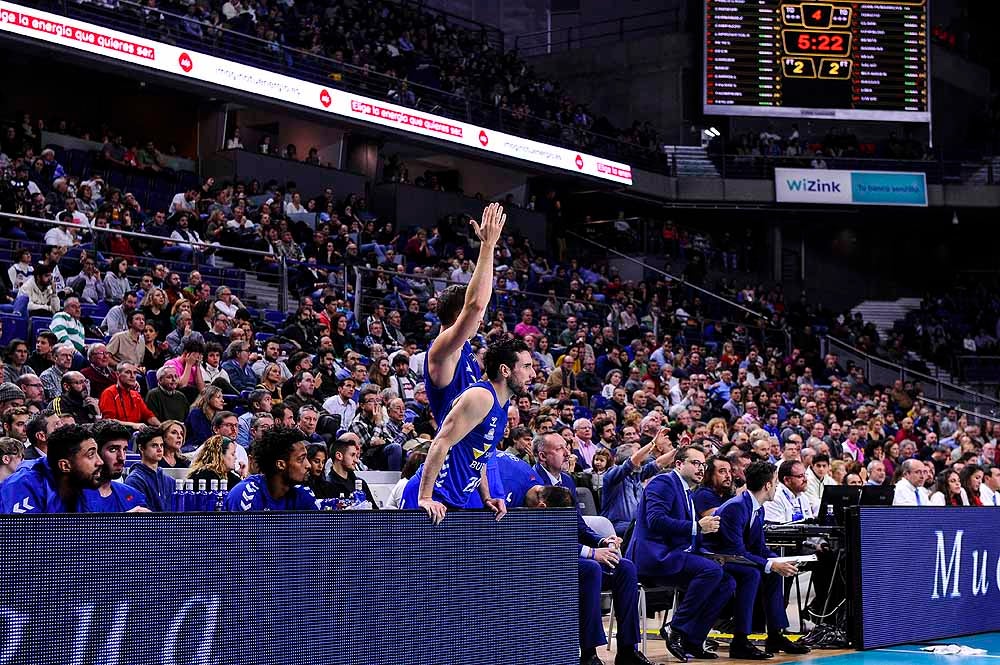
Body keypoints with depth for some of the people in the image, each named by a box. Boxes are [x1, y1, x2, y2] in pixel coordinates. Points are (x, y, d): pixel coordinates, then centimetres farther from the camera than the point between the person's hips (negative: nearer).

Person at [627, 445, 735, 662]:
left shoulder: (687, 493, 26)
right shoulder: (663, 482, -5)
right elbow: (656, 520, -21)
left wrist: (706, 529, 5)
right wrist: (697, 527, -20)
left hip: (673, 556, 10)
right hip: (653, 554, -10)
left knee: (727, 583, -5)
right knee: (712, 570, -27)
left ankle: (692, 639, -5)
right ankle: (676, 629, -18)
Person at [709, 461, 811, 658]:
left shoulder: (758, 509, 8)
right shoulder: (735, 507, -23)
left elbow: (760, 547, 11)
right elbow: (736, 551, -27)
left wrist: (780, 562, -8)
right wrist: (771, 565, -28)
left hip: (729, 559, 10)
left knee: (775, 572, 3)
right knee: (751, 574, -30)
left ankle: (775, 635, 6)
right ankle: (739, 642, -27)